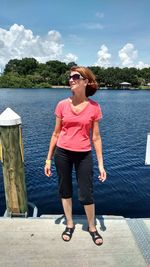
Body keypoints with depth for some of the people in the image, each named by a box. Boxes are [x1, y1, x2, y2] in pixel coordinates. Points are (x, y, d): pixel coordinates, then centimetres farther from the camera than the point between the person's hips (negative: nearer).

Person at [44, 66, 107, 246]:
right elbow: (56, 133, 4)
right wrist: (48, 159, 6)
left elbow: (96, 137, -1)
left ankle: (92, 227, 34)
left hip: (84, 155, -1)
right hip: (62, 153, 2)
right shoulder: (62, 105, -3)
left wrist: (101, 164, -2)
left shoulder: (94, 107, -6)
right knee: (65, 190, 15)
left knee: (86, 195, 5)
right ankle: (69, 224, 39)